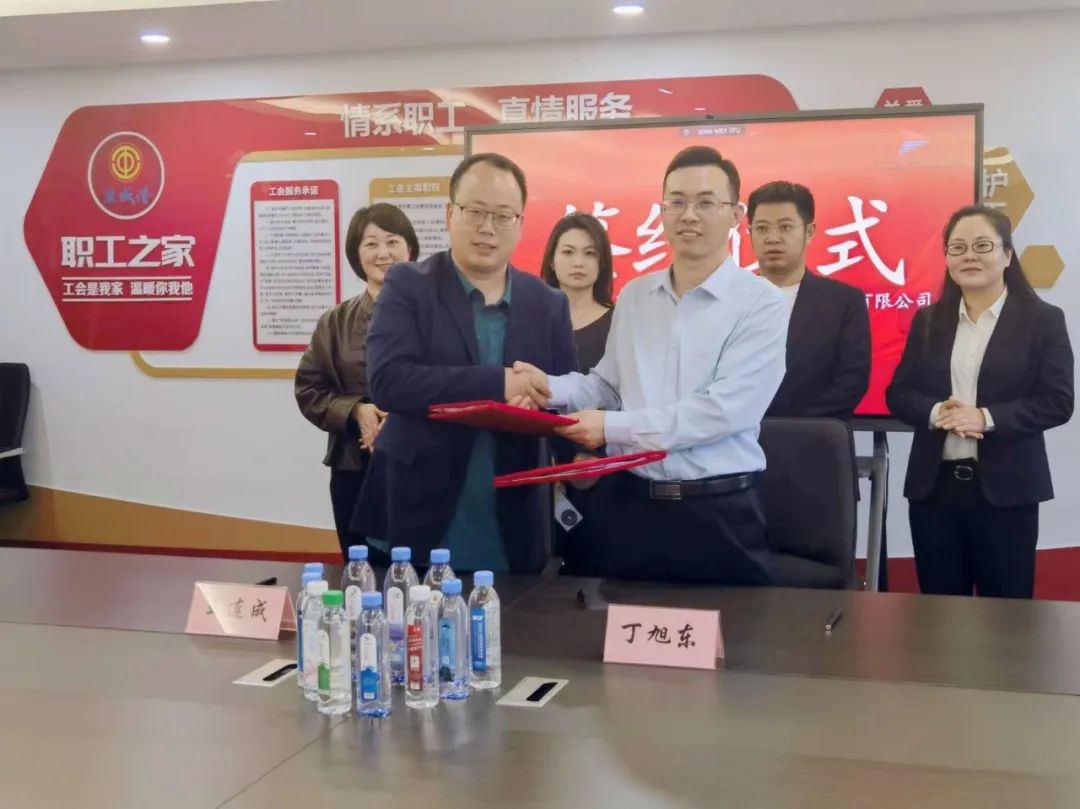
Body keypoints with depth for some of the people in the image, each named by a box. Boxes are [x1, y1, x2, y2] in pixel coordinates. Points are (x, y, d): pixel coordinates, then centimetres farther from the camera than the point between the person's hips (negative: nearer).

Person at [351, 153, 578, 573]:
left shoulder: (548, 304, 7)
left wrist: (534, 401, -18)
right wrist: (497, 384, -22)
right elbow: (387, 381, -17)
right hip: (416, 524, -3)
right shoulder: (408, 286, -3)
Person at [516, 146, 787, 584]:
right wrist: (550, 385, -7)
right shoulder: (633, 296, 10)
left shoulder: (760, 302, -8)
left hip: (718, 512, -4)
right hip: (629, 503, 4)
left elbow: (724, 409, -17)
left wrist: (613, 427, -16)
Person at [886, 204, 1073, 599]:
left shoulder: (1042, 319, 0)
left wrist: (987, 418, -20)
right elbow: (898, 393, 7)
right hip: (934, 486, 3)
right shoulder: (927, 320, 10)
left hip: (1005, 489, -3)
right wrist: (935, 412, -14)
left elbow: (1058, 402, -7)